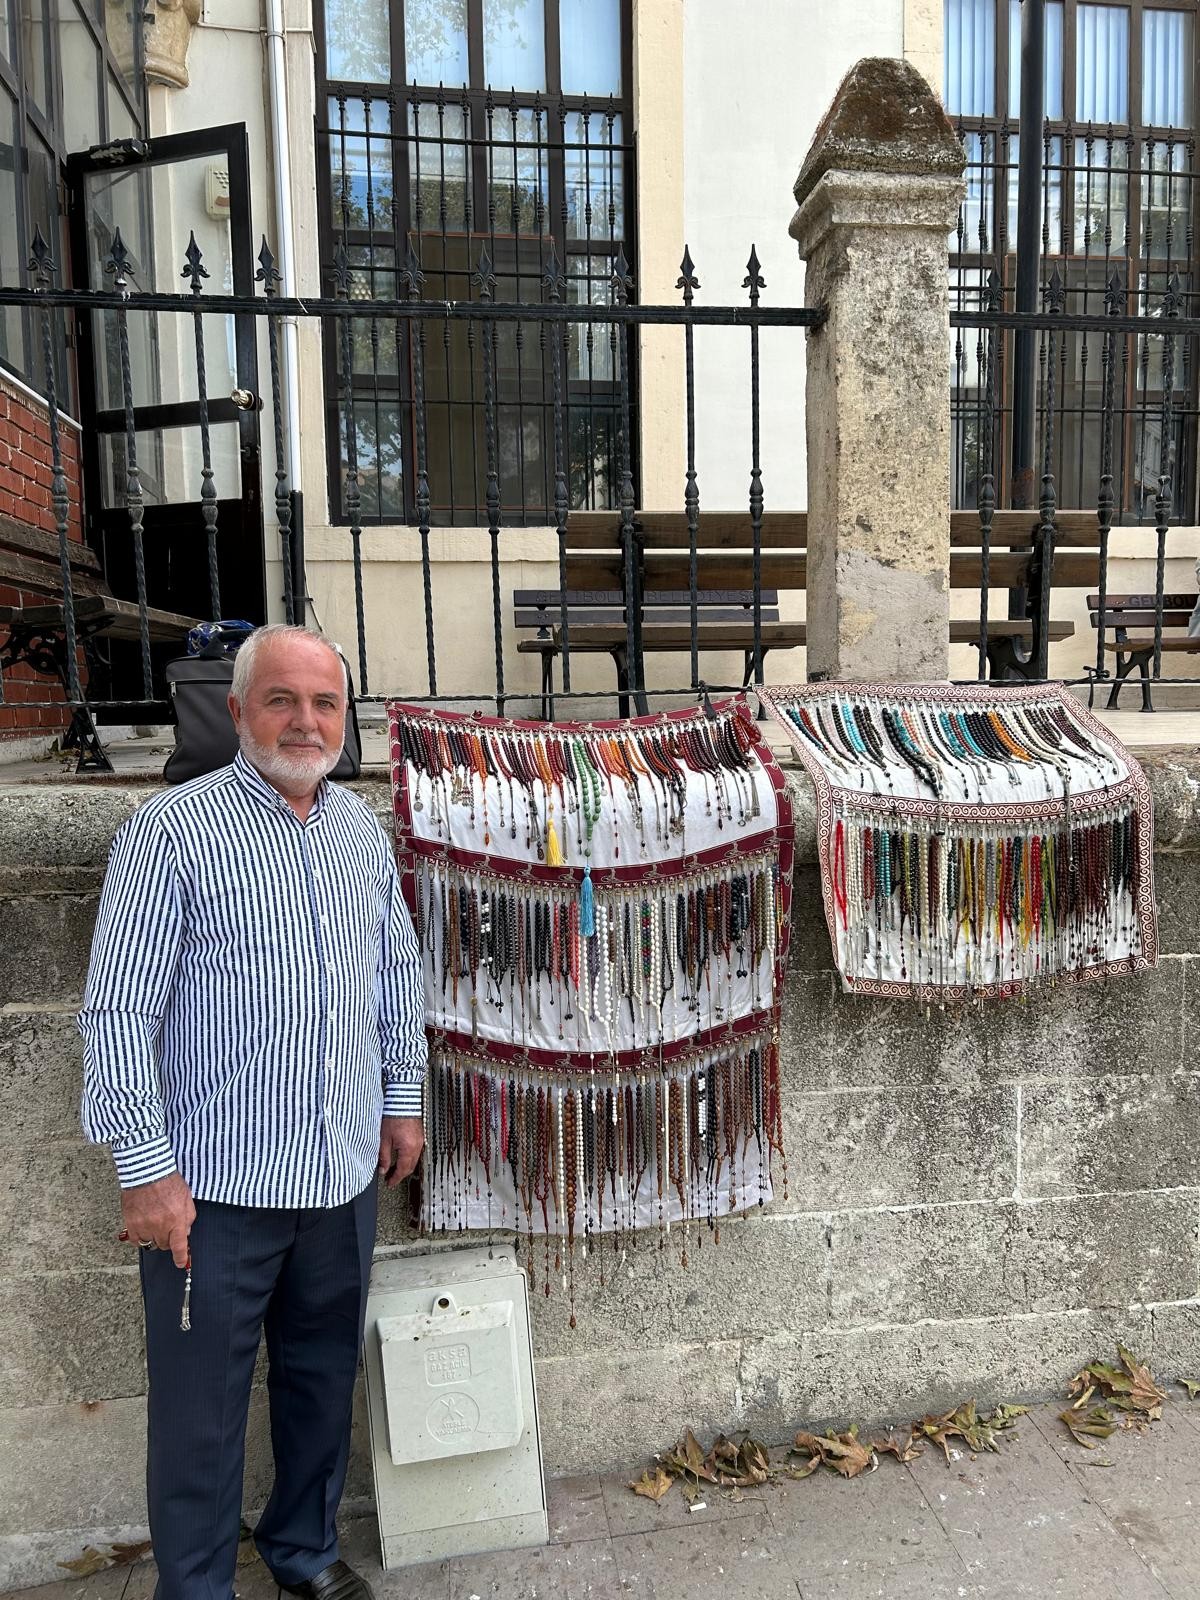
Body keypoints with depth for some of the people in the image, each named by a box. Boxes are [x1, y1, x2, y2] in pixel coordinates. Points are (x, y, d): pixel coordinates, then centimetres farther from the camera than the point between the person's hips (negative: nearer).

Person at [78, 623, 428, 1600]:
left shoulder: (362, 829, 5)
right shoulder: (173, 830, -12)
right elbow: (117, 1012, -12)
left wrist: (402, 1100, 15)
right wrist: (146, 1168, -13)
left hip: (345, 1173, 5)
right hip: (216, 1187, -5)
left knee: (324, 1376, 21)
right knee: (202, 1406, 11)